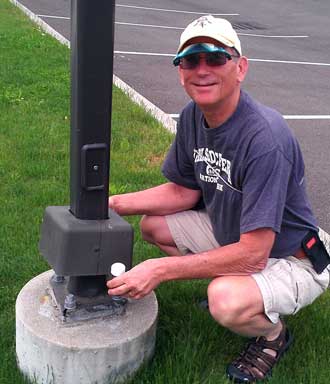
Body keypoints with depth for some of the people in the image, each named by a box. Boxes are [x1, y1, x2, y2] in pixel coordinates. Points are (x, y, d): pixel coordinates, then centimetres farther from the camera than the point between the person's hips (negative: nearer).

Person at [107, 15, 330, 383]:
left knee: (227, 300, -35)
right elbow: (185, 191, 6)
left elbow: (253, 254, -33)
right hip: (229, 234, 8)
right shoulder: (192, 117, -7)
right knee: (153, 224, 4)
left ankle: (273, 333, 1)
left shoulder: (265, 138, -33)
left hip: (289, 259, -8)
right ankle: (223, 283, 16)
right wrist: (113, 203, -7)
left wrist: (161, 269, -32)